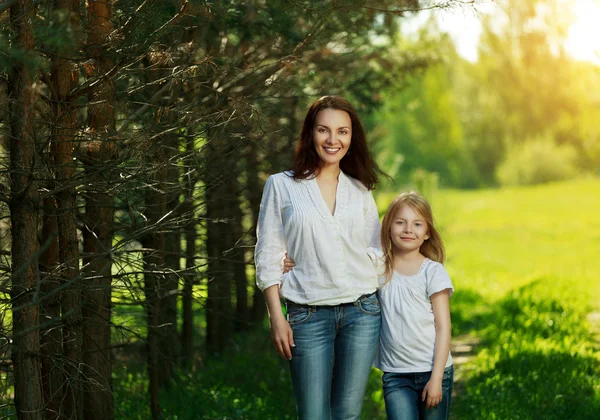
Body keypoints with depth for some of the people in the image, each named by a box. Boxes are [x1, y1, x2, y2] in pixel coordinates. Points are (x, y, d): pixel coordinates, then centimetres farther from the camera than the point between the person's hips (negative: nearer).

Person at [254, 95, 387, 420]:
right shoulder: (281, 186, 2)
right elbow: (268, 257, 1)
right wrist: (276, 318, -6)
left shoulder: (360, 190, 11)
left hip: (361, 311, 3)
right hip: (309, 316, -2)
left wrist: (384, 311, 8)